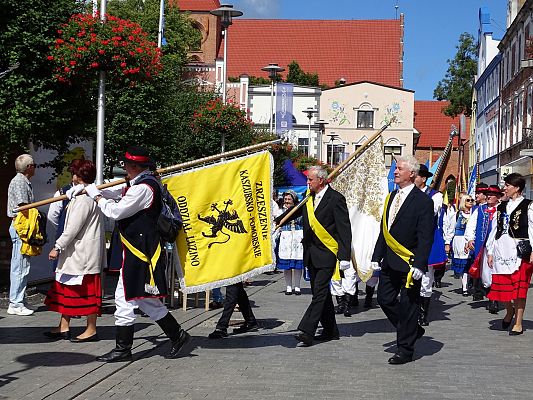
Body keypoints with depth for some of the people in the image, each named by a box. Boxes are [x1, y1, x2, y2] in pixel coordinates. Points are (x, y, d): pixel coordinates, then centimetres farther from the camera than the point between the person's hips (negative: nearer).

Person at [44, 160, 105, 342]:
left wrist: (57, 247, -17)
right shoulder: (92, 195, 13)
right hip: (76, 252, 11)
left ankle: (91, 330, 5)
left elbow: (73, 228, -21)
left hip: (83, 252, -11)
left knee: (87, 291, -2)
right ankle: (64, 327, 20)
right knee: (66, 288, 14)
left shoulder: (84, 199, -18)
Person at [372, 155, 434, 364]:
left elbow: (425, 237, -15)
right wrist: (377, 257, 12)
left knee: (407, 305, 0)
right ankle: (413, 330, 29)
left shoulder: (423, 201, -11)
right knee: (385, 299, 10)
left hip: (409, 263, -8)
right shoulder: (392, 197, 12)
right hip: (390, 261, 8)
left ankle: (405, 350, 11)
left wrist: (419, 264, -21)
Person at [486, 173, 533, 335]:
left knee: (519, 288, -2)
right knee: (500, 287, 5)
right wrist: (490, 252, 13)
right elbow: (494, 230, 17)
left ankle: (518, 323, 7)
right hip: (501, 251, 5)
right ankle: (509, 310, 33)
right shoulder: (501, 207, 16)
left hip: (519, 252, -5)